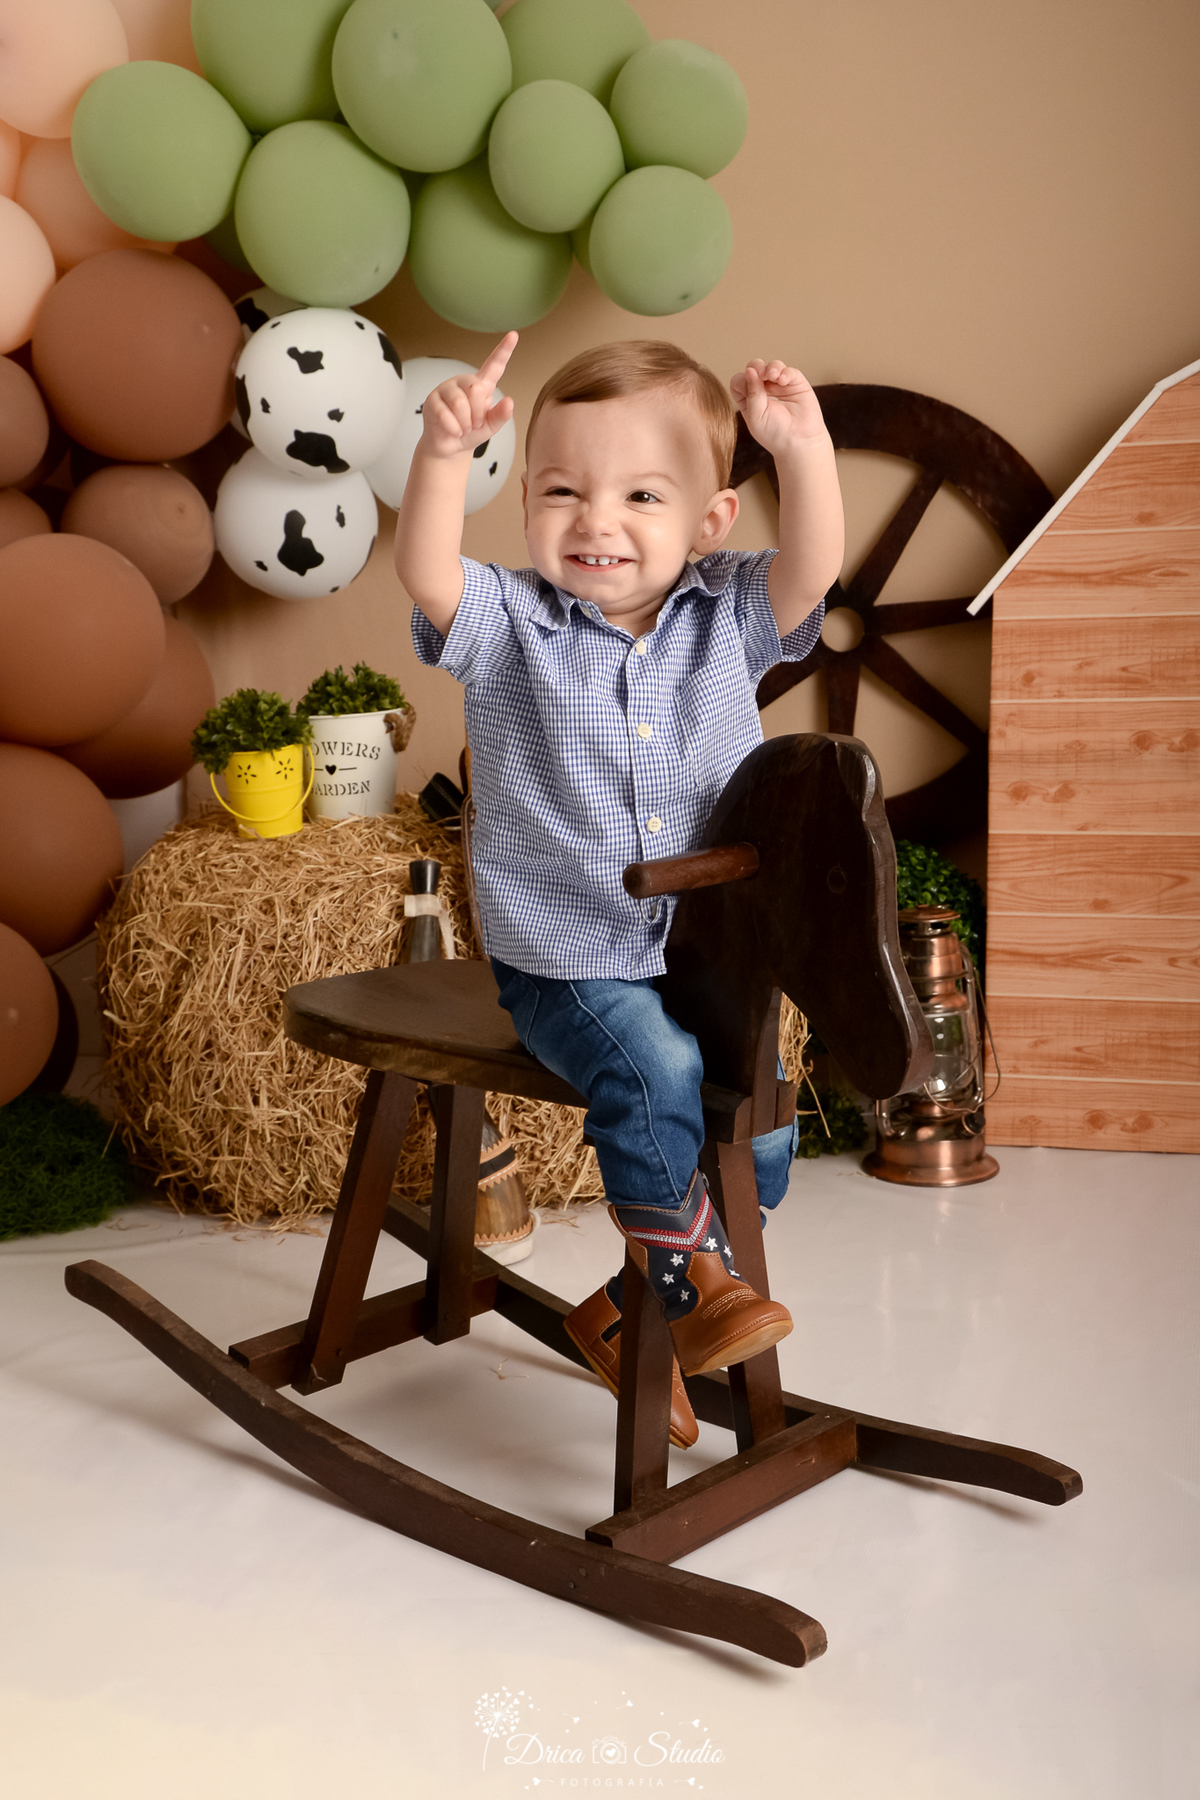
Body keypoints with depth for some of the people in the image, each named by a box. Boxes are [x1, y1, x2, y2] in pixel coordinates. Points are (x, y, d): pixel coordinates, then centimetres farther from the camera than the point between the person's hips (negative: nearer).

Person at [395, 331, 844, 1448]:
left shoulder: (728, 618, 2)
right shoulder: (510, 626, -5)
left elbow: (814, 565, -14)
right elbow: (425, 572, -23)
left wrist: (803, 448, -30)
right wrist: (445, 451, -39)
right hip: (568, 968, -4)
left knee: (759, 1129, 0)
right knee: (653, 1069, -30)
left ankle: (629, 1312, 21)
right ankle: (687, 1273, -7)